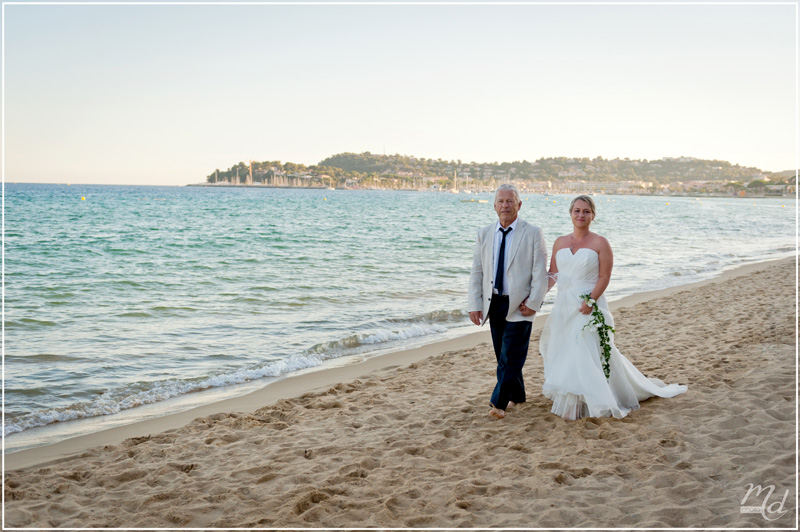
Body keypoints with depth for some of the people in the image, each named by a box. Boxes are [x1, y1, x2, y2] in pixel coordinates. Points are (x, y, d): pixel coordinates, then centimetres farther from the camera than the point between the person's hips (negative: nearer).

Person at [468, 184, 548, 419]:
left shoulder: (533, 234, -3)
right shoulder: (484, 233, 8)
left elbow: (540, 272, -6)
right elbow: (476, 272, 7)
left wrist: (533, 302, -13)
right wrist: (475, 304, 0)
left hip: (519, 305, -5)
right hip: (494, 303, 5)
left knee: (511, 356, -7)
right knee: (503, 355, 13)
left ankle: (499, 402, -4)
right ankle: (517, 395, 29)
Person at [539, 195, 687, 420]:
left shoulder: (600, 243, -4)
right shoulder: (560, 242, 10)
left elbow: (604, 277, -9)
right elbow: (553, 274, 10)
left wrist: (590, 301, -21)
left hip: (588, 308, -5)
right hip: (564, 306, 5)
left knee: (588, 354, -8)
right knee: (563, 353, 7)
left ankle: (596, 403, 2)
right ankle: (570, 404, 20)